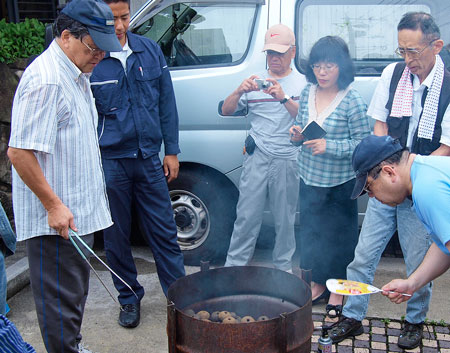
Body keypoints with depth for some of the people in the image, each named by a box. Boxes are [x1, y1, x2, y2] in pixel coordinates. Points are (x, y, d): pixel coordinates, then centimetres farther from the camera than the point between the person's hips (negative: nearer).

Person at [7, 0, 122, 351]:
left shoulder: (76, 75, 12)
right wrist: (54, 205, -22)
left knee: (75, 290, 22)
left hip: (79, 211, 10)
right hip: (56, 217, -10)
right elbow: (19, 151, -24)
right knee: (61, 298, 2)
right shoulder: (46, 81, -20)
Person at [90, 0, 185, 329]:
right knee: (117, 237, 11)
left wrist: (172, 150, 7)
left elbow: (167, 102, 9)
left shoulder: (150, 50, 4)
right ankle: (129, 298, 30)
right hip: (109, 163, -2)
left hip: (148, 159, 2)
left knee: (164, 233, 9)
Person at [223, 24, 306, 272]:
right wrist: (239, 91, -12)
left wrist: (284, 98, -22)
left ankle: (283, 266, 22)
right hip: (256, 158, 1)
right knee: (247, 215, 2)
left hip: (287, 161, -1)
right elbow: (226, 111, 7)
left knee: (285, 219, 7)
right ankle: (234, 265, 13)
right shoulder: (255, 80, 13)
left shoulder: (302, 82, 7)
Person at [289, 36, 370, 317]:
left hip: (340, 183, -5)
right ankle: (319, 283, 35)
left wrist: (329, 146, -24)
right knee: (310, 231, 15)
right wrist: (297, 134, -6)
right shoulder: (308, 93, 3)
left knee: (339, 235, 8)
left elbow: (364, 143, -13)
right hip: (309, 178, 6)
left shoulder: (352, 100, -14)